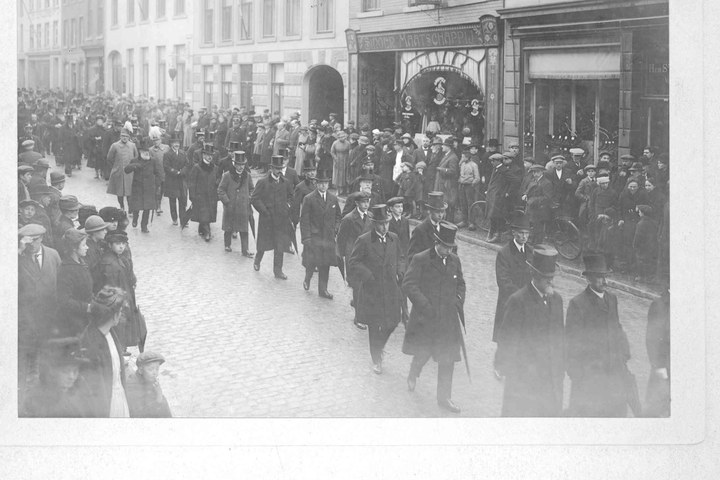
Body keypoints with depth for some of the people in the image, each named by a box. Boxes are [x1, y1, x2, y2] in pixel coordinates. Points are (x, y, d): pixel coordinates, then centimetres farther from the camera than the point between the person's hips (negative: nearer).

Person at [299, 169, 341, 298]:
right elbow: (304, 220, -7)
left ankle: (323, 289, 13)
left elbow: (338, 216, 20)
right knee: (312, 261, -5)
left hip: (329, 237, 4)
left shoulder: (333, 199, 8)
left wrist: (336, 229, 3)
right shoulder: (309, 199, -6)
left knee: (326, 264, 5)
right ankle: (307, 279, 26)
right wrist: (306, 238, -12)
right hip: (313, 237, -4)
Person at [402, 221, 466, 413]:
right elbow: (408, 284, -14)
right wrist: (425, 305, -19)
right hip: (426, 318, -4)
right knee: (423, 353, 8)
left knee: (447, 359, 5)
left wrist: (459, 301, 2)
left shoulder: (455, 261, 6)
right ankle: (413, 376, 42)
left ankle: (444, 397, 15)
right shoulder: (420, 260, -11)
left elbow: (460, 284, 19)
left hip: (448, 319, 4)